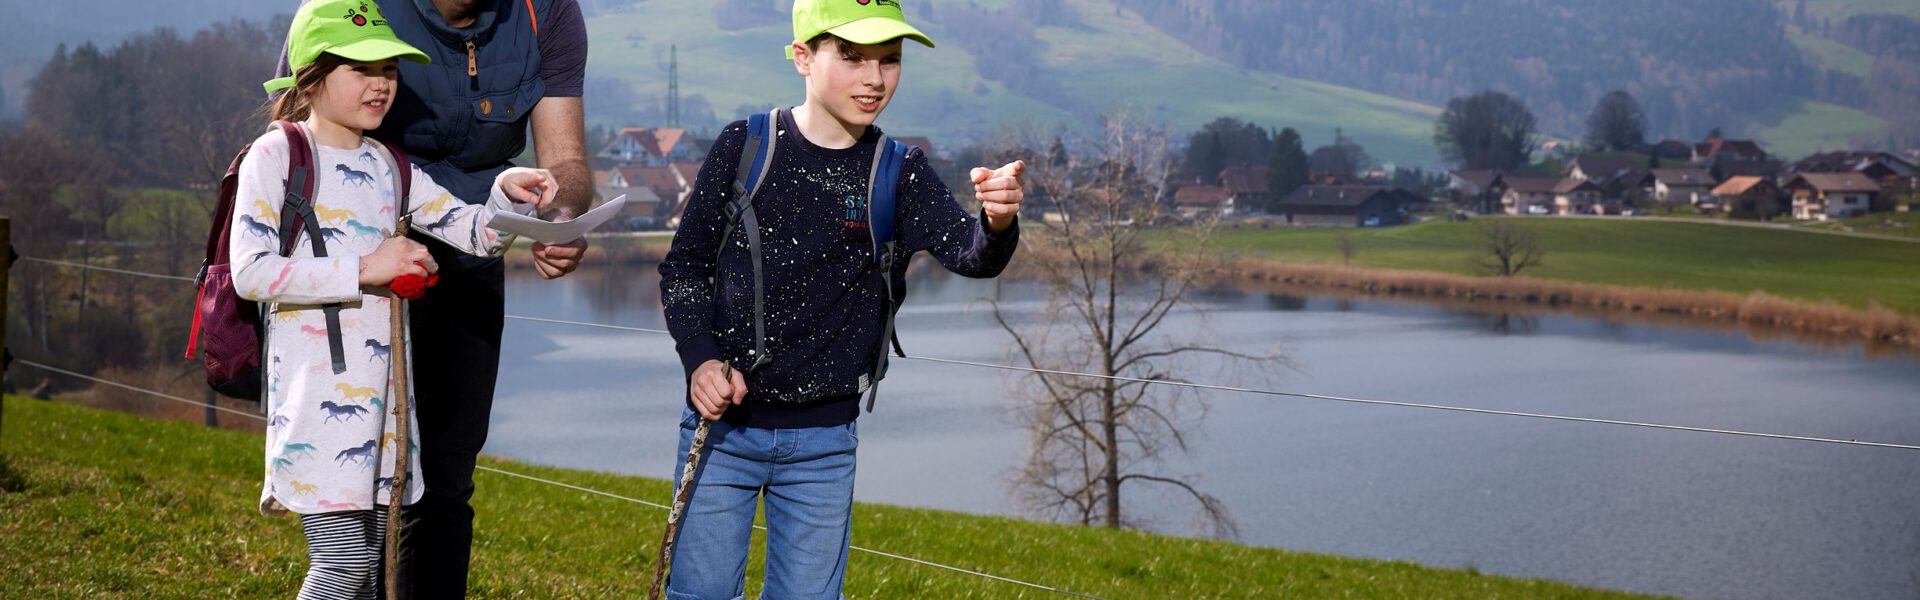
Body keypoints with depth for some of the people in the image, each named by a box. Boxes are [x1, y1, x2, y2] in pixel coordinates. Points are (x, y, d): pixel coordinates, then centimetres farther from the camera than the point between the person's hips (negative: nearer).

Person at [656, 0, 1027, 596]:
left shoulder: (899, 173, -3)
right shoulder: (746, 146, -5)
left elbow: (967, 252, -19)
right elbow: (684, 267, 1)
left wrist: (998, 223, -42)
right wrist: (701, 359, -13)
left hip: (823, 442, 1)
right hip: (723, 422, -1)